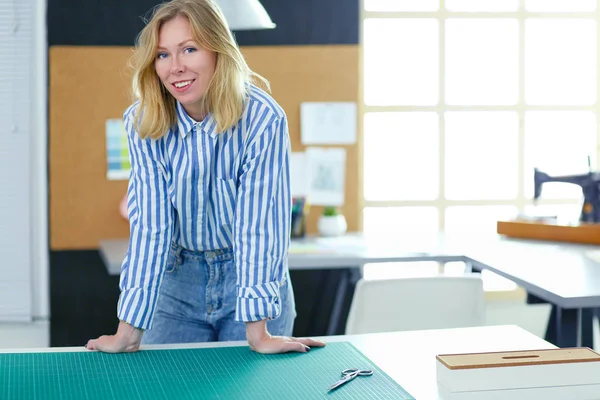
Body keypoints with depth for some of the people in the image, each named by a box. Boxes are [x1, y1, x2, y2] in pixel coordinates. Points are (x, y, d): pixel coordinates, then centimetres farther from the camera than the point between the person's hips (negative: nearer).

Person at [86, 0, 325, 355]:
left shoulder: (263, 119, -22)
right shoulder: (142, 123, -14)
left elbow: (257, 224, -24)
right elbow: (150, 226, -17)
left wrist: (258, 333, -27)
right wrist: (129, 331, -22)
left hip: (253, 279, -2)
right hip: (178, 282, 2)